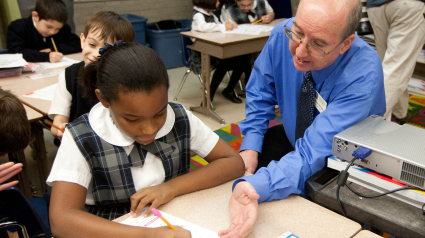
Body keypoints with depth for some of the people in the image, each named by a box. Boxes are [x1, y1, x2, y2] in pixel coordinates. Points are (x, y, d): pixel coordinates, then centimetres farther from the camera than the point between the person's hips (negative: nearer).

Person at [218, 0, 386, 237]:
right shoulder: (283, 35, -22)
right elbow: (260, 93, -6)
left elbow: (314, 152, -42)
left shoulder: (364, 74, -36)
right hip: (294, 137, 4)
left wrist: (256, 187, -57)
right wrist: (250, 147, -17)